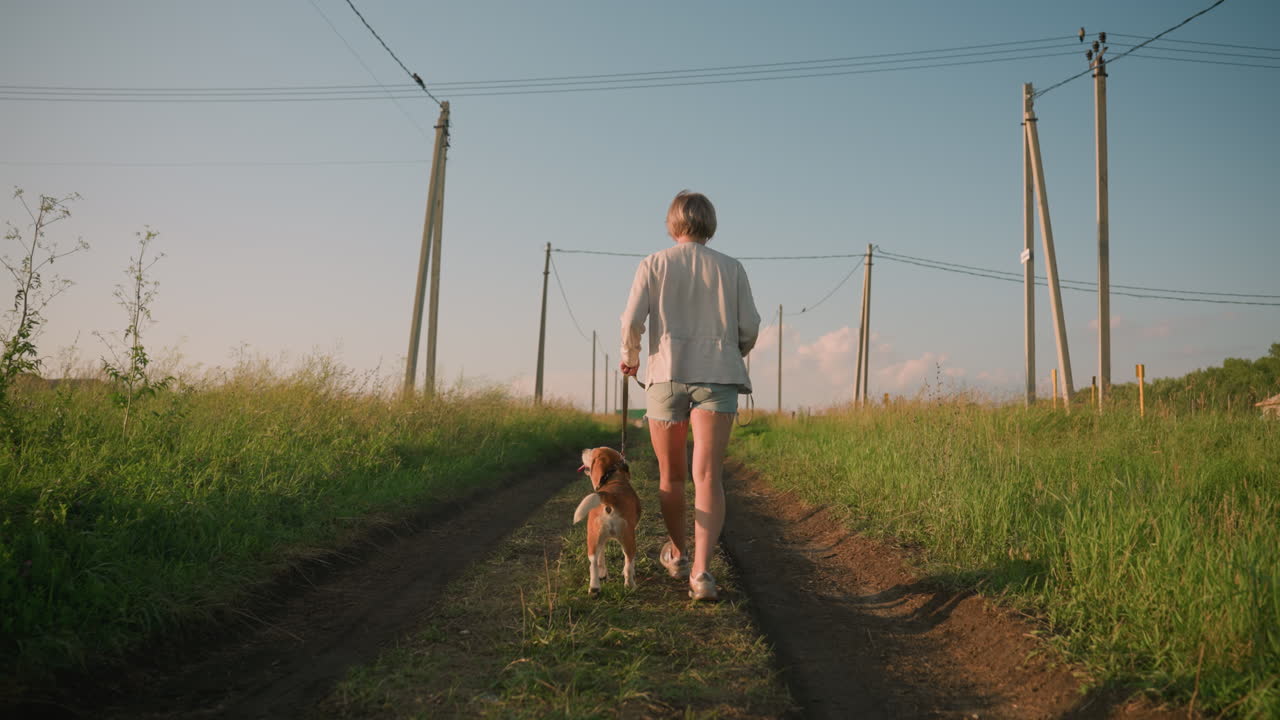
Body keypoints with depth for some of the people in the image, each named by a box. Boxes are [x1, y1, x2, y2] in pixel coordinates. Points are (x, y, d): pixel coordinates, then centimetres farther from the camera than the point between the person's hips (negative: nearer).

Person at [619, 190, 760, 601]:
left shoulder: (654, 264, 6)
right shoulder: (731, 268, 9)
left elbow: (632, 320, -4)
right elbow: (749, 327, 6)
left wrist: (629, 357, 14)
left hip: (667, 374, 0)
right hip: (718, 377, 0)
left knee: (671, 475, 16)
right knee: (708, 475, -8)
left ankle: (677, 554, 33)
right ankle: (701, 569, -22)